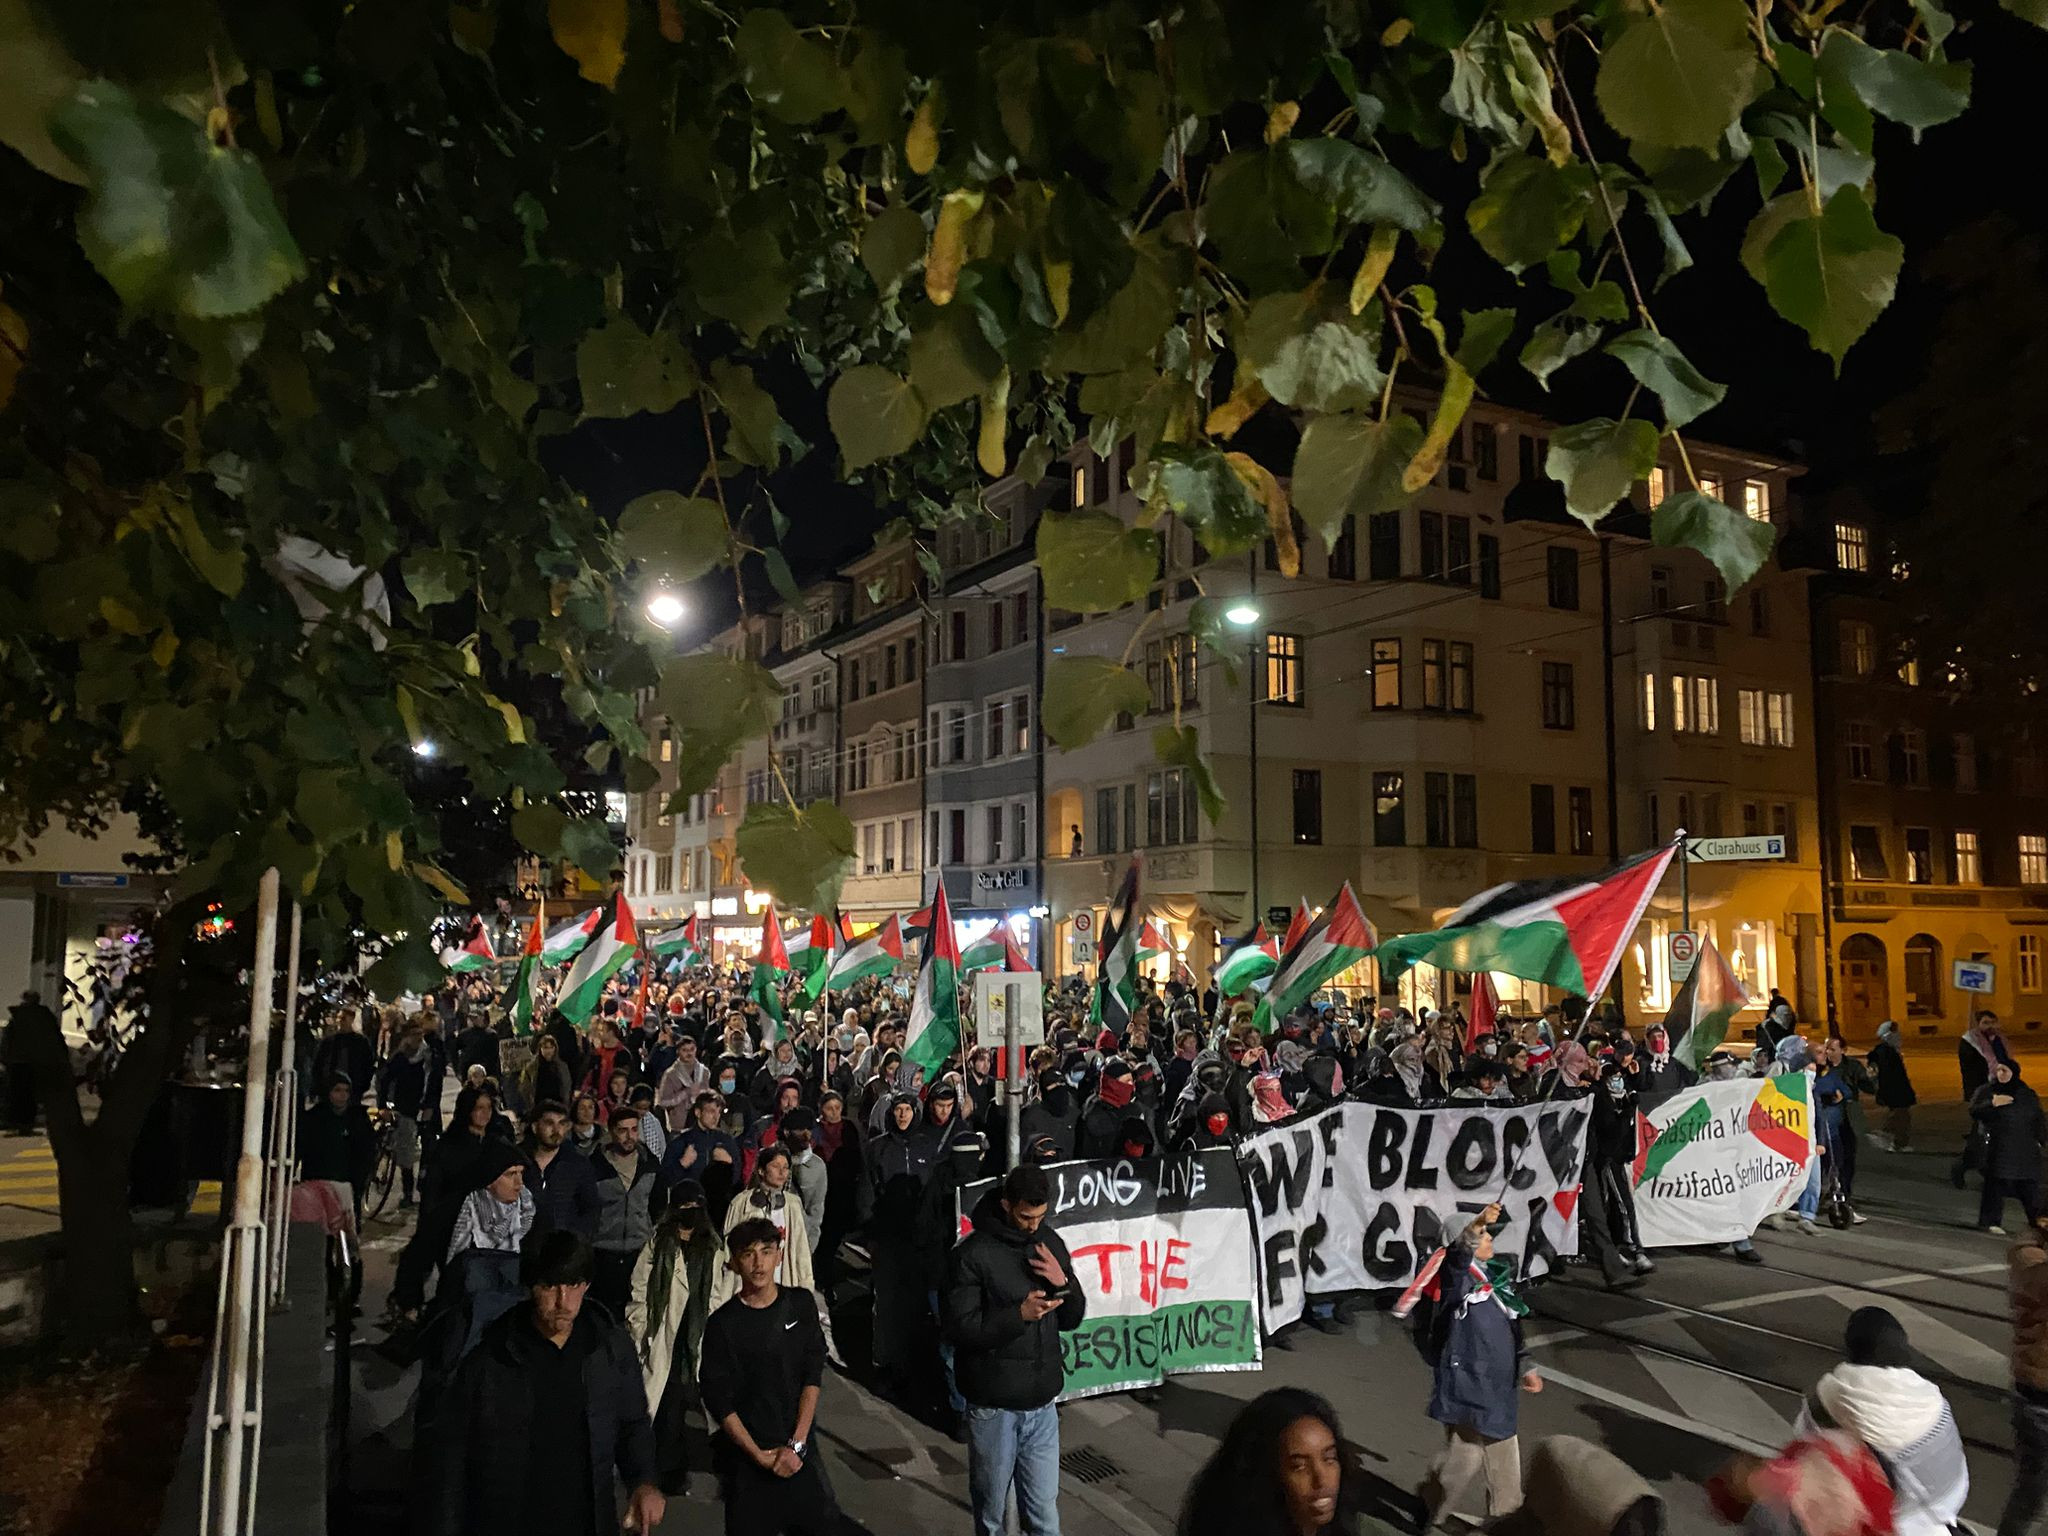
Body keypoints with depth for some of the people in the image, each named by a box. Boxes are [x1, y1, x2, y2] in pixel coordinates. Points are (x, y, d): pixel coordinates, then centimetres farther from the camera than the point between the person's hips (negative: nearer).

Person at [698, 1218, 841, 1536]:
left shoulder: (801, 1304, -1)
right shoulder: (722, 1324, -9)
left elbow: (812, 1378, -2)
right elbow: (720, 1404, -8)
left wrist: (796, 1445, -9)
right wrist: (760, 1456, -12)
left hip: (800, 1450, 2)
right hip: (747, 1453, -2)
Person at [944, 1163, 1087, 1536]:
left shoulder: (1049, 1243, 3)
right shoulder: (973, 1254, -13)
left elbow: (1073, 1319, 8)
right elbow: (960, 1329, -15)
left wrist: (1063, 1282, -12)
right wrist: (1018, 1315, -25)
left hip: (1042, 1404, 4)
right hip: (993, 1407, -4)